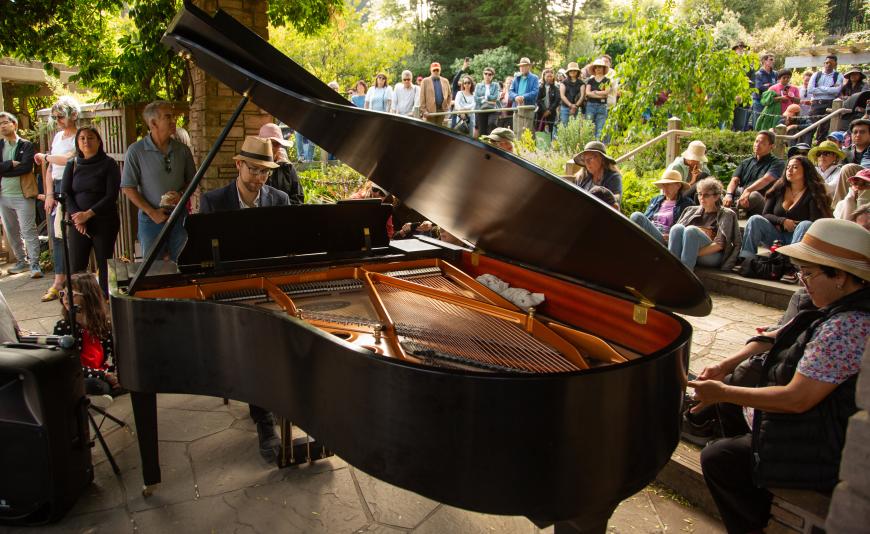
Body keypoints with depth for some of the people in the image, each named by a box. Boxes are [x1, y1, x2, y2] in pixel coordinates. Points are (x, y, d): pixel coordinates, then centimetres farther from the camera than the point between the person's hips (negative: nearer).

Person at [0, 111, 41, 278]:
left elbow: (26, 167, -16)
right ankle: (22, 262, 26)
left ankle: (34, 264, -3)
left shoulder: (26, 145, -2)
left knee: (28, 231, -6)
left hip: (23, 195, -5)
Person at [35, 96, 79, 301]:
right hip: (56, 189, 8)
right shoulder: (57, 136, 15)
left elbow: (67, 159, -25)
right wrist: (49, 194, 5)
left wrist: (45, 157, -6)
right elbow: (50, 169, 14)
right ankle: (59, 280, 12)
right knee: (56, 235, 7)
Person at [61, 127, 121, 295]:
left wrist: (88, 214, -14)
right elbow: (64, 193, 5)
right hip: (78, 223, 3)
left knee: (104, 265, 1)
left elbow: (111, 196, -9)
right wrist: (76, 216, -10)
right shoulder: (72, 164, 10)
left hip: (104, 222, -3)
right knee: (76, 266, 2)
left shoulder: (109, 164, -2)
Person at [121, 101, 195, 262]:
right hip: (152, 219, -3)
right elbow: (128, 187, -5)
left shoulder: (183, 150, 3)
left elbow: (192, 180, 13)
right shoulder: (136, 151, -7)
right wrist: (152, 212, -11)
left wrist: (181, 194, -9)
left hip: (180, 217, 3)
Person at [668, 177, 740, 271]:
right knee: (677, 228, -26)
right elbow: (676, 231, 13)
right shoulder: (691, 210, 26)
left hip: (712, 255, -3)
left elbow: (719, 244, -3)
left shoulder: (726, 214, 12)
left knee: (691, 230, -30)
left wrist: (695, 253, -17)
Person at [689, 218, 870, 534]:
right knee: (730, 391, 18)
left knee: (716, 459, -7)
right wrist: (727, 366, -2)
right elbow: (778, 339, 7)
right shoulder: (844, 307, -2)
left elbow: (797, 399, -32)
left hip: (828, 453, -10)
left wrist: (723, 393, -23)